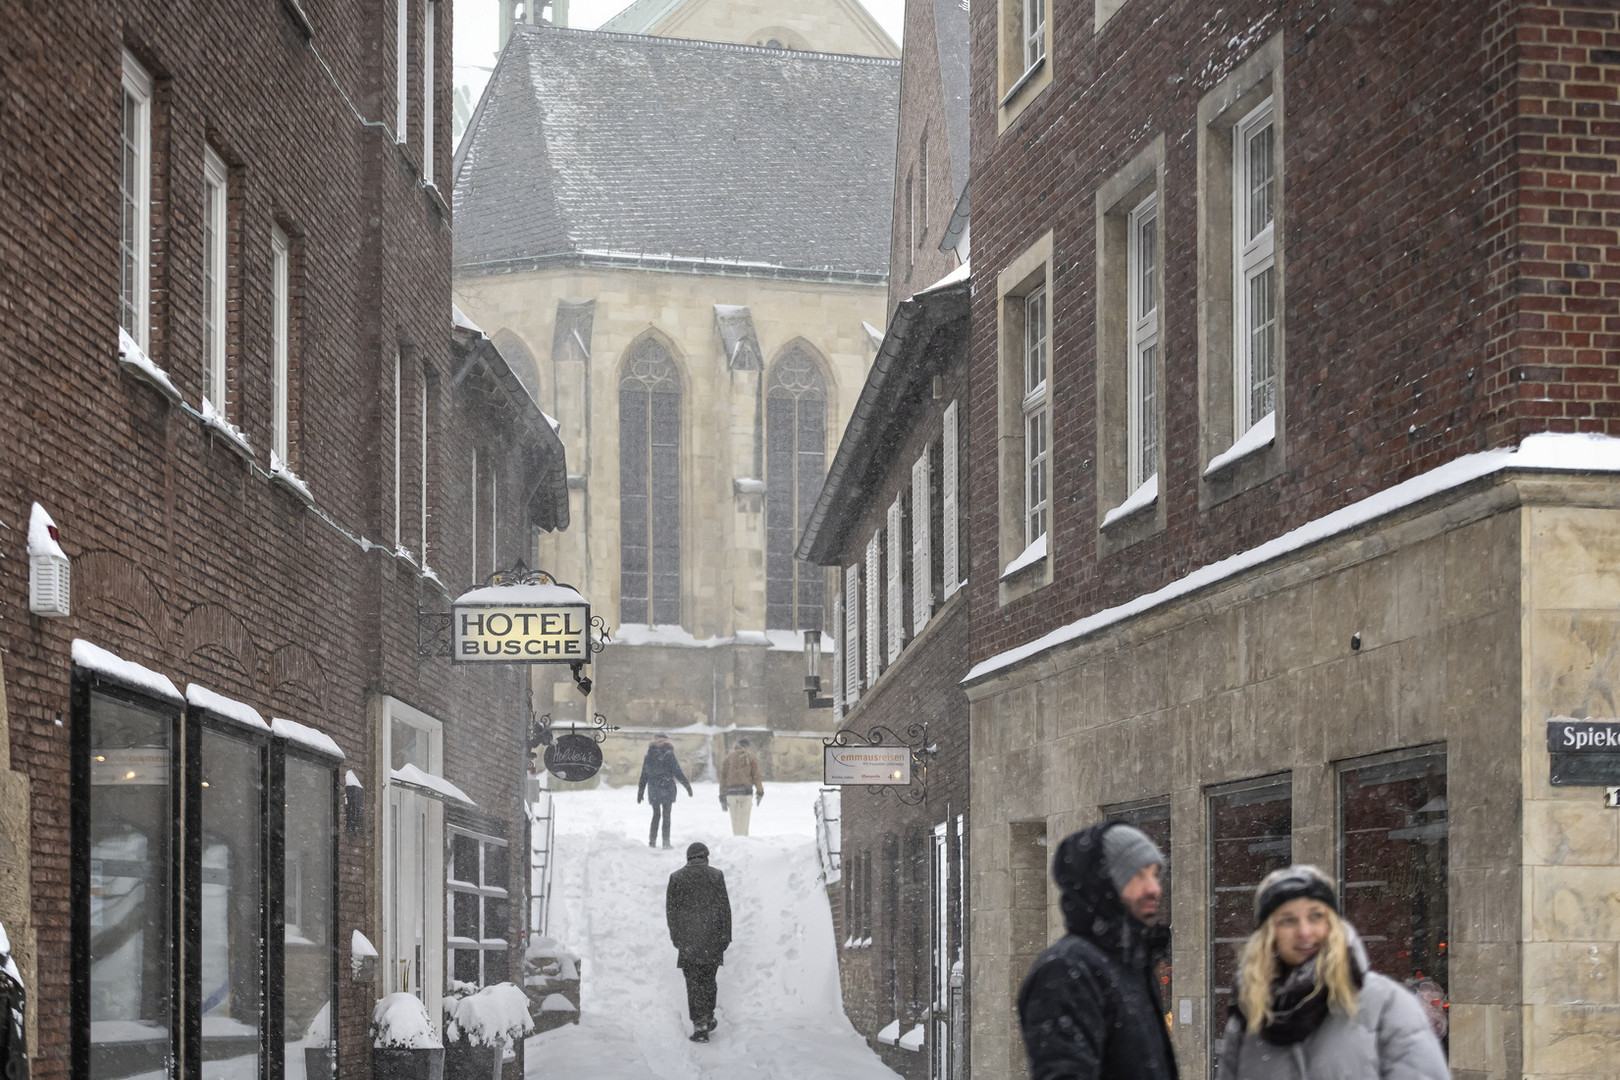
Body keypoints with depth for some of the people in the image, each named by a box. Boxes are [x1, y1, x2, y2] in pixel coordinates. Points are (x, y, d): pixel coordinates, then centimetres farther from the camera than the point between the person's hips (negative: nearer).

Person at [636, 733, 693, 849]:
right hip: (667, 788, -3)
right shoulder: (669, 755, -8)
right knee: (666, 816, 3)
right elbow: (677, 772, -9)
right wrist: (687, 785, 0)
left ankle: (652, 841, 10)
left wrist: (640, 791, 16)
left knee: (656, 815, 16)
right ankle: (666, 842, 0)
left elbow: (644, 775, 8)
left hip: (653, 789, 3)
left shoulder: (648, 756, 4)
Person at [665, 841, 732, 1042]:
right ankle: (708, 1018, 24)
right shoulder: (716, 876, 1)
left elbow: (670, 910, 6)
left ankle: (699, 1024, -7)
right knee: (708, 980, 17)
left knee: (693, 982, 0)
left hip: (687, 941, -1)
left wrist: (676, 936, 13)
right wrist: (725, 936, 6)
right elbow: (724, 907, 0)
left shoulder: (676, 878, 4)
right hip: (712, 940, 1)